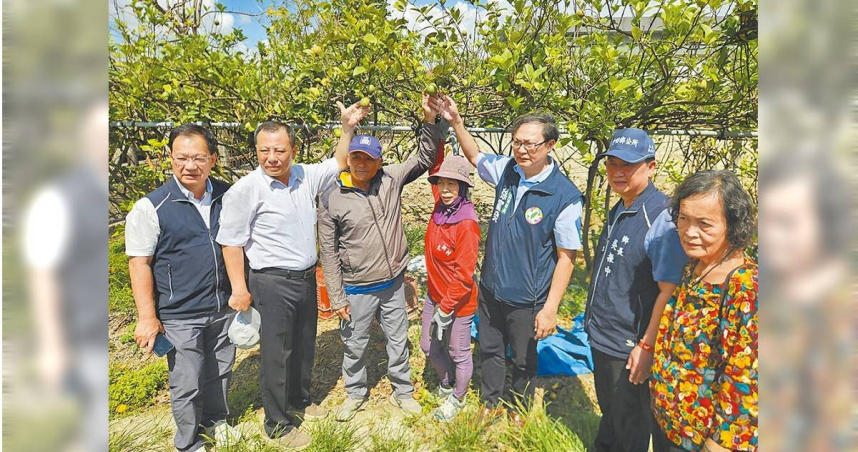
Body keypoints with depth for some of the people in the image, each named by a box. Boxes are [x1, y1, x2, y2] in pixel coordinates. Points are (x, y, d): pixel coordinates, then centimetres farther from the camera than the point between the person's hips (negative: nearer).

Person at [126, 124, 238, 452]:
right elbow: (139, 264, -10)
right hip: (180, 317, -4)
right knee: (187, 384, 9)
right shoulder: (151, 207, -13)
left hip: (224, 308, 4)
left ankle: (216, 420, 47)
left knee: (220, 371, 21)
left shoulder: (226, 196, 0)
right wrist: (147, 317, -12)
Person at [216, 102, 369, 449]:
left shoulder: (304, 177, 1)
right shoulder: (246, 190, -16)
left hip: (307, 278, 6)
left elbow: (337, 164, 16)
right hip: (273, 283, -6)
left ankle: (299, 400, 43)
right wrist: (240, 289, -13)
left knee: (304, 345, 20)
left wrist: (347, 128, 5)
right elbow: (231, 242, -12)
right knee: (277, 353, 5)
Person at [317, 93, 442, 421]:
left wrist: (430, 120, -20)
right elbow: (328, 252, -7)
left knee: (398, 342, 18)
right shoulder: (332, 199, -11)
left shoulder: (390, 180, -6)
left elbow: (424, 159, -4)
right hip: (357, 290, -2)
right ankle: (356, 393, 42)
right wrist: (336, 298, -6)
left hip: (393, 284, 2)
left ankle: (402, 391, 40)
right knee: (354, 346, 17)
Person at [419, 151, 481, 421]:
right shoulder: (441, 206, -6)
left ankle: (457, 398, 41)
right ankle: (446, 383, 50)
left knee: (459, 354, 16)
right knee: (429, 347, 22)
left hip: (459, 301, -7)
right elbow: (435, 165, 7)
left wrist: (445, 310, -18)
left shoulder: (467, 223, -26)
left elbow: (464, 275, -23)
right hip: (435, 295, 7)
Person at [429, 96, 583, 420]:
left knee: (523, 359, 19)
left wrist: (550, 308, -17)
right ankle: (490, 403, 48)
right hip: (490, 288, 5)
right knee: (490, 350, 23)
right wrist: (456, 121, 3)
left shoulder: (565, 196, -21)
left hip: (526, 299, -4)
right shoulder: (506, 169, -7)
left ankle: (519, 411, 46)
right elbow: (475, 156, 15)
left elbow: (566, 256, -17)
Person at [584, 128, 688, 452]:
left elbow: (670, 291, -24)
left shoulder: (662, 219, -23)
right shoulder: (618, 211, 5)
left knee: (629, 425, 15)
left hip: (629, 348, -8)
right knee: (608, 412, 28)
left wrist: (647, 346, -21)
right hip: (601, 338, 8)